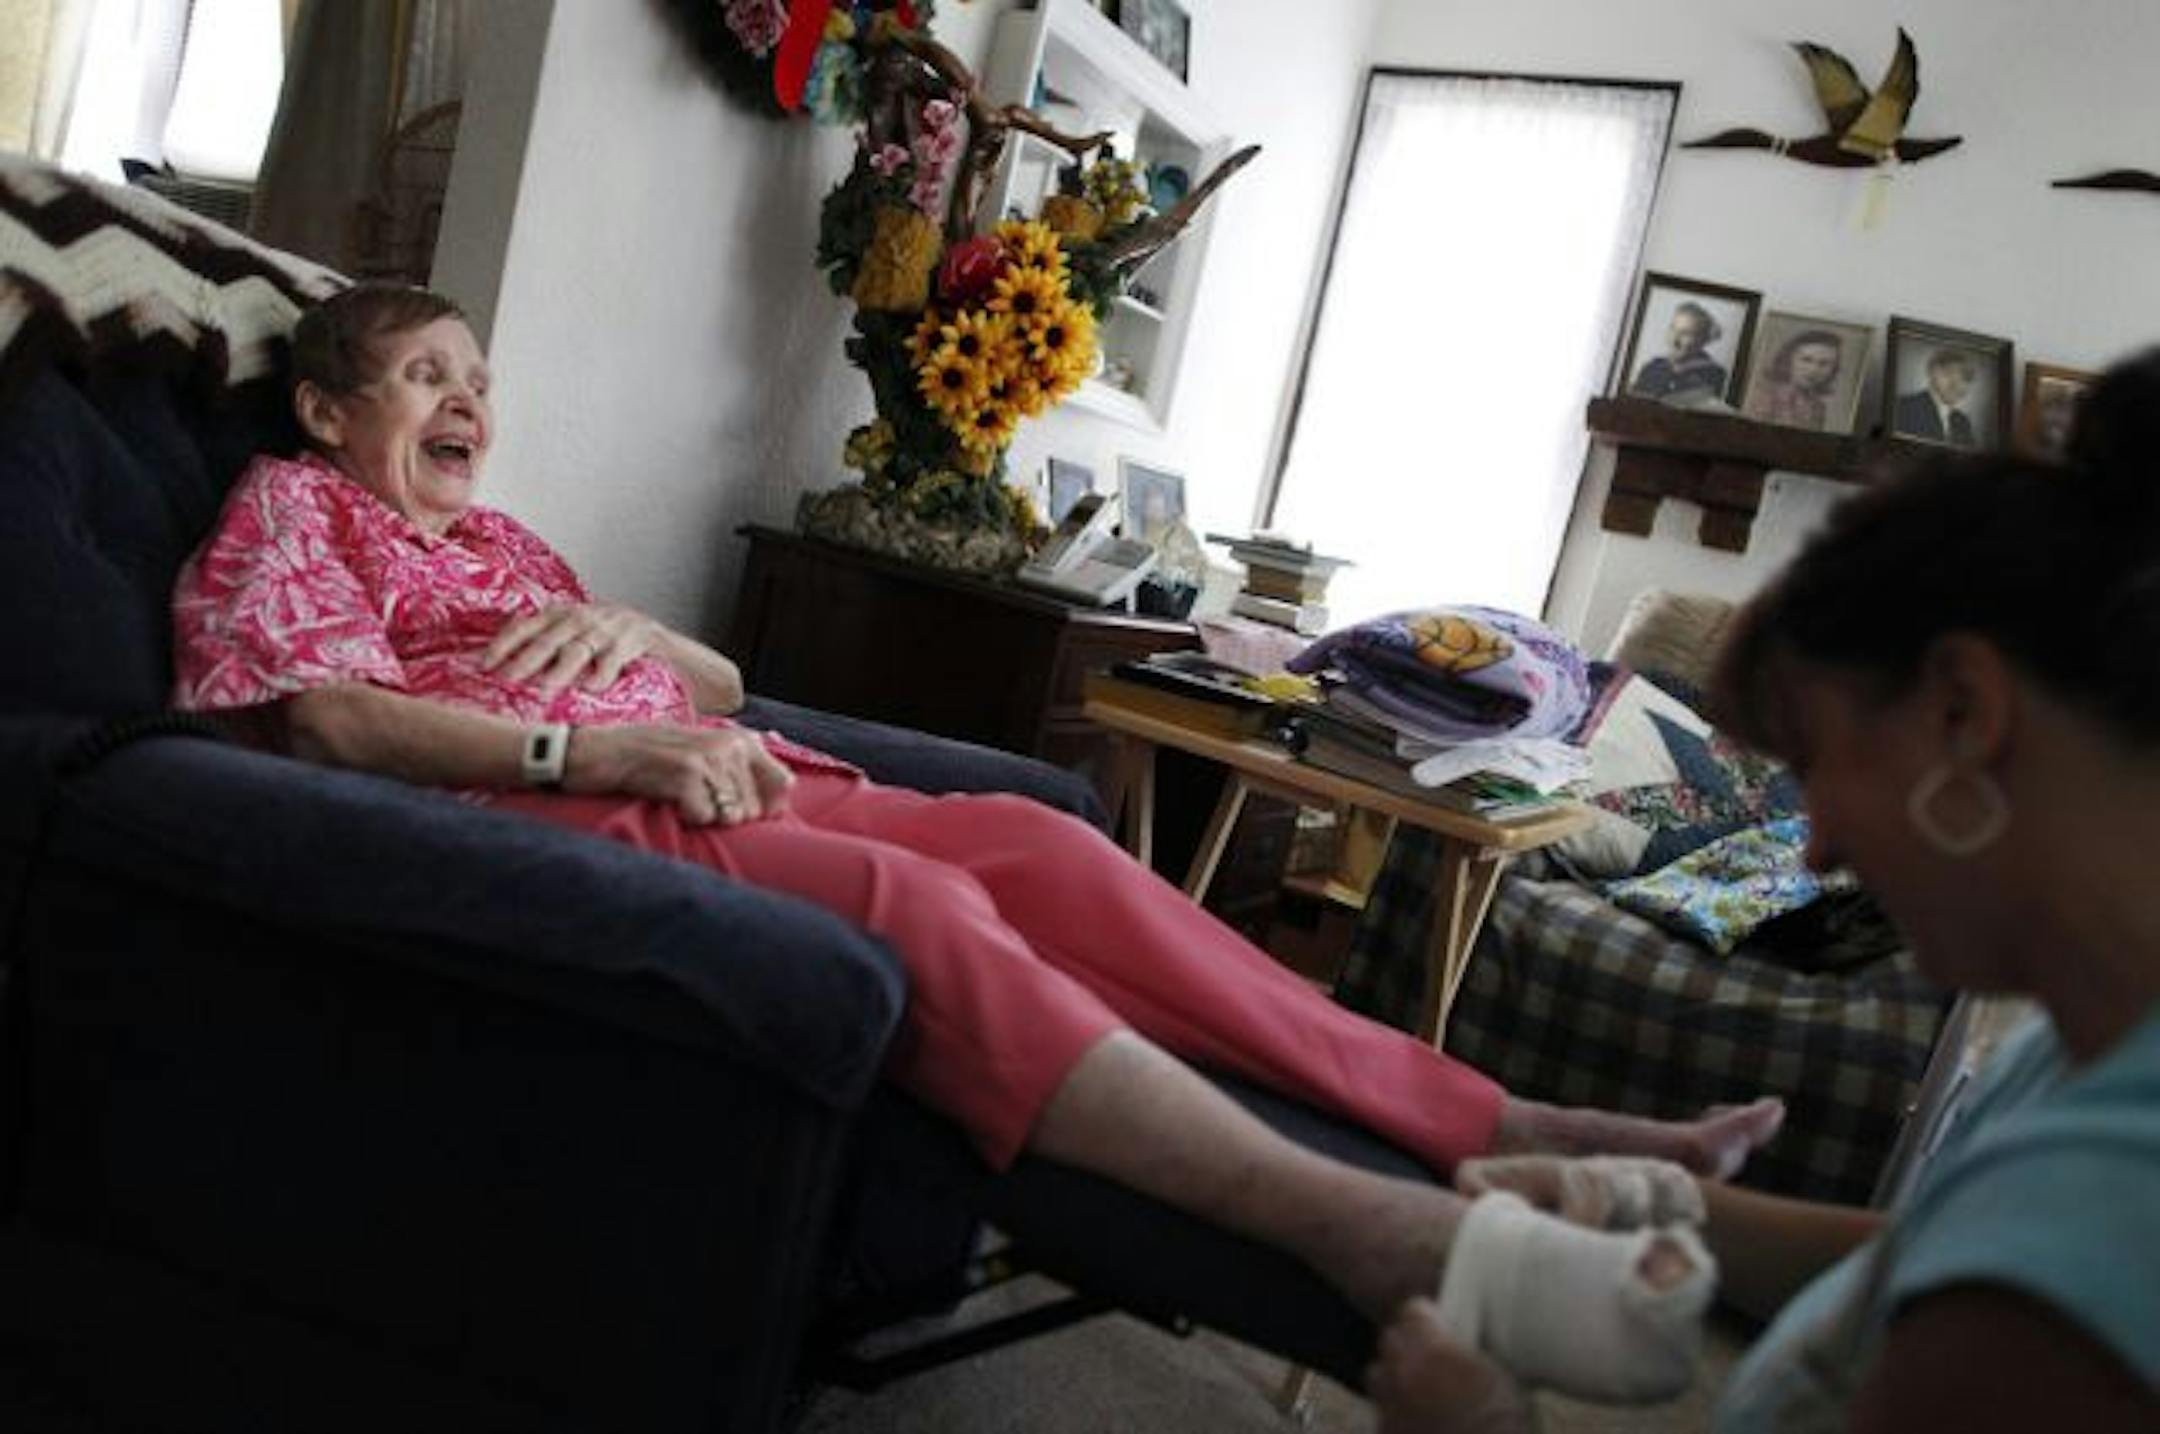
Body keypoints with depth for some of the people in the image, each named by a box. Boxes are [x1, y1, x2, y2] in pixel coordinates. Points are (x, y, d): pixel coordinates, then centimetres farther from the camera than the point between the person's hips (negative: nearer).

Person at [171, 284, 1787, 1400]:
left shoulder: (501, 537, 32)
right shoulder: (289, 504, 14)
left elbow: (718, 686, 26)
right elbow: (327, 716, -6)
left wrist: (634, 632, 3)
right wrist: (593, 747, -17)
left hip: (706, 789, 6)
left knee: (1033, 841, -17)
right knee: (913, 901, -32)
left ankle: (1497, 1125, -22)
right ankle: (1355, 1218, -46)